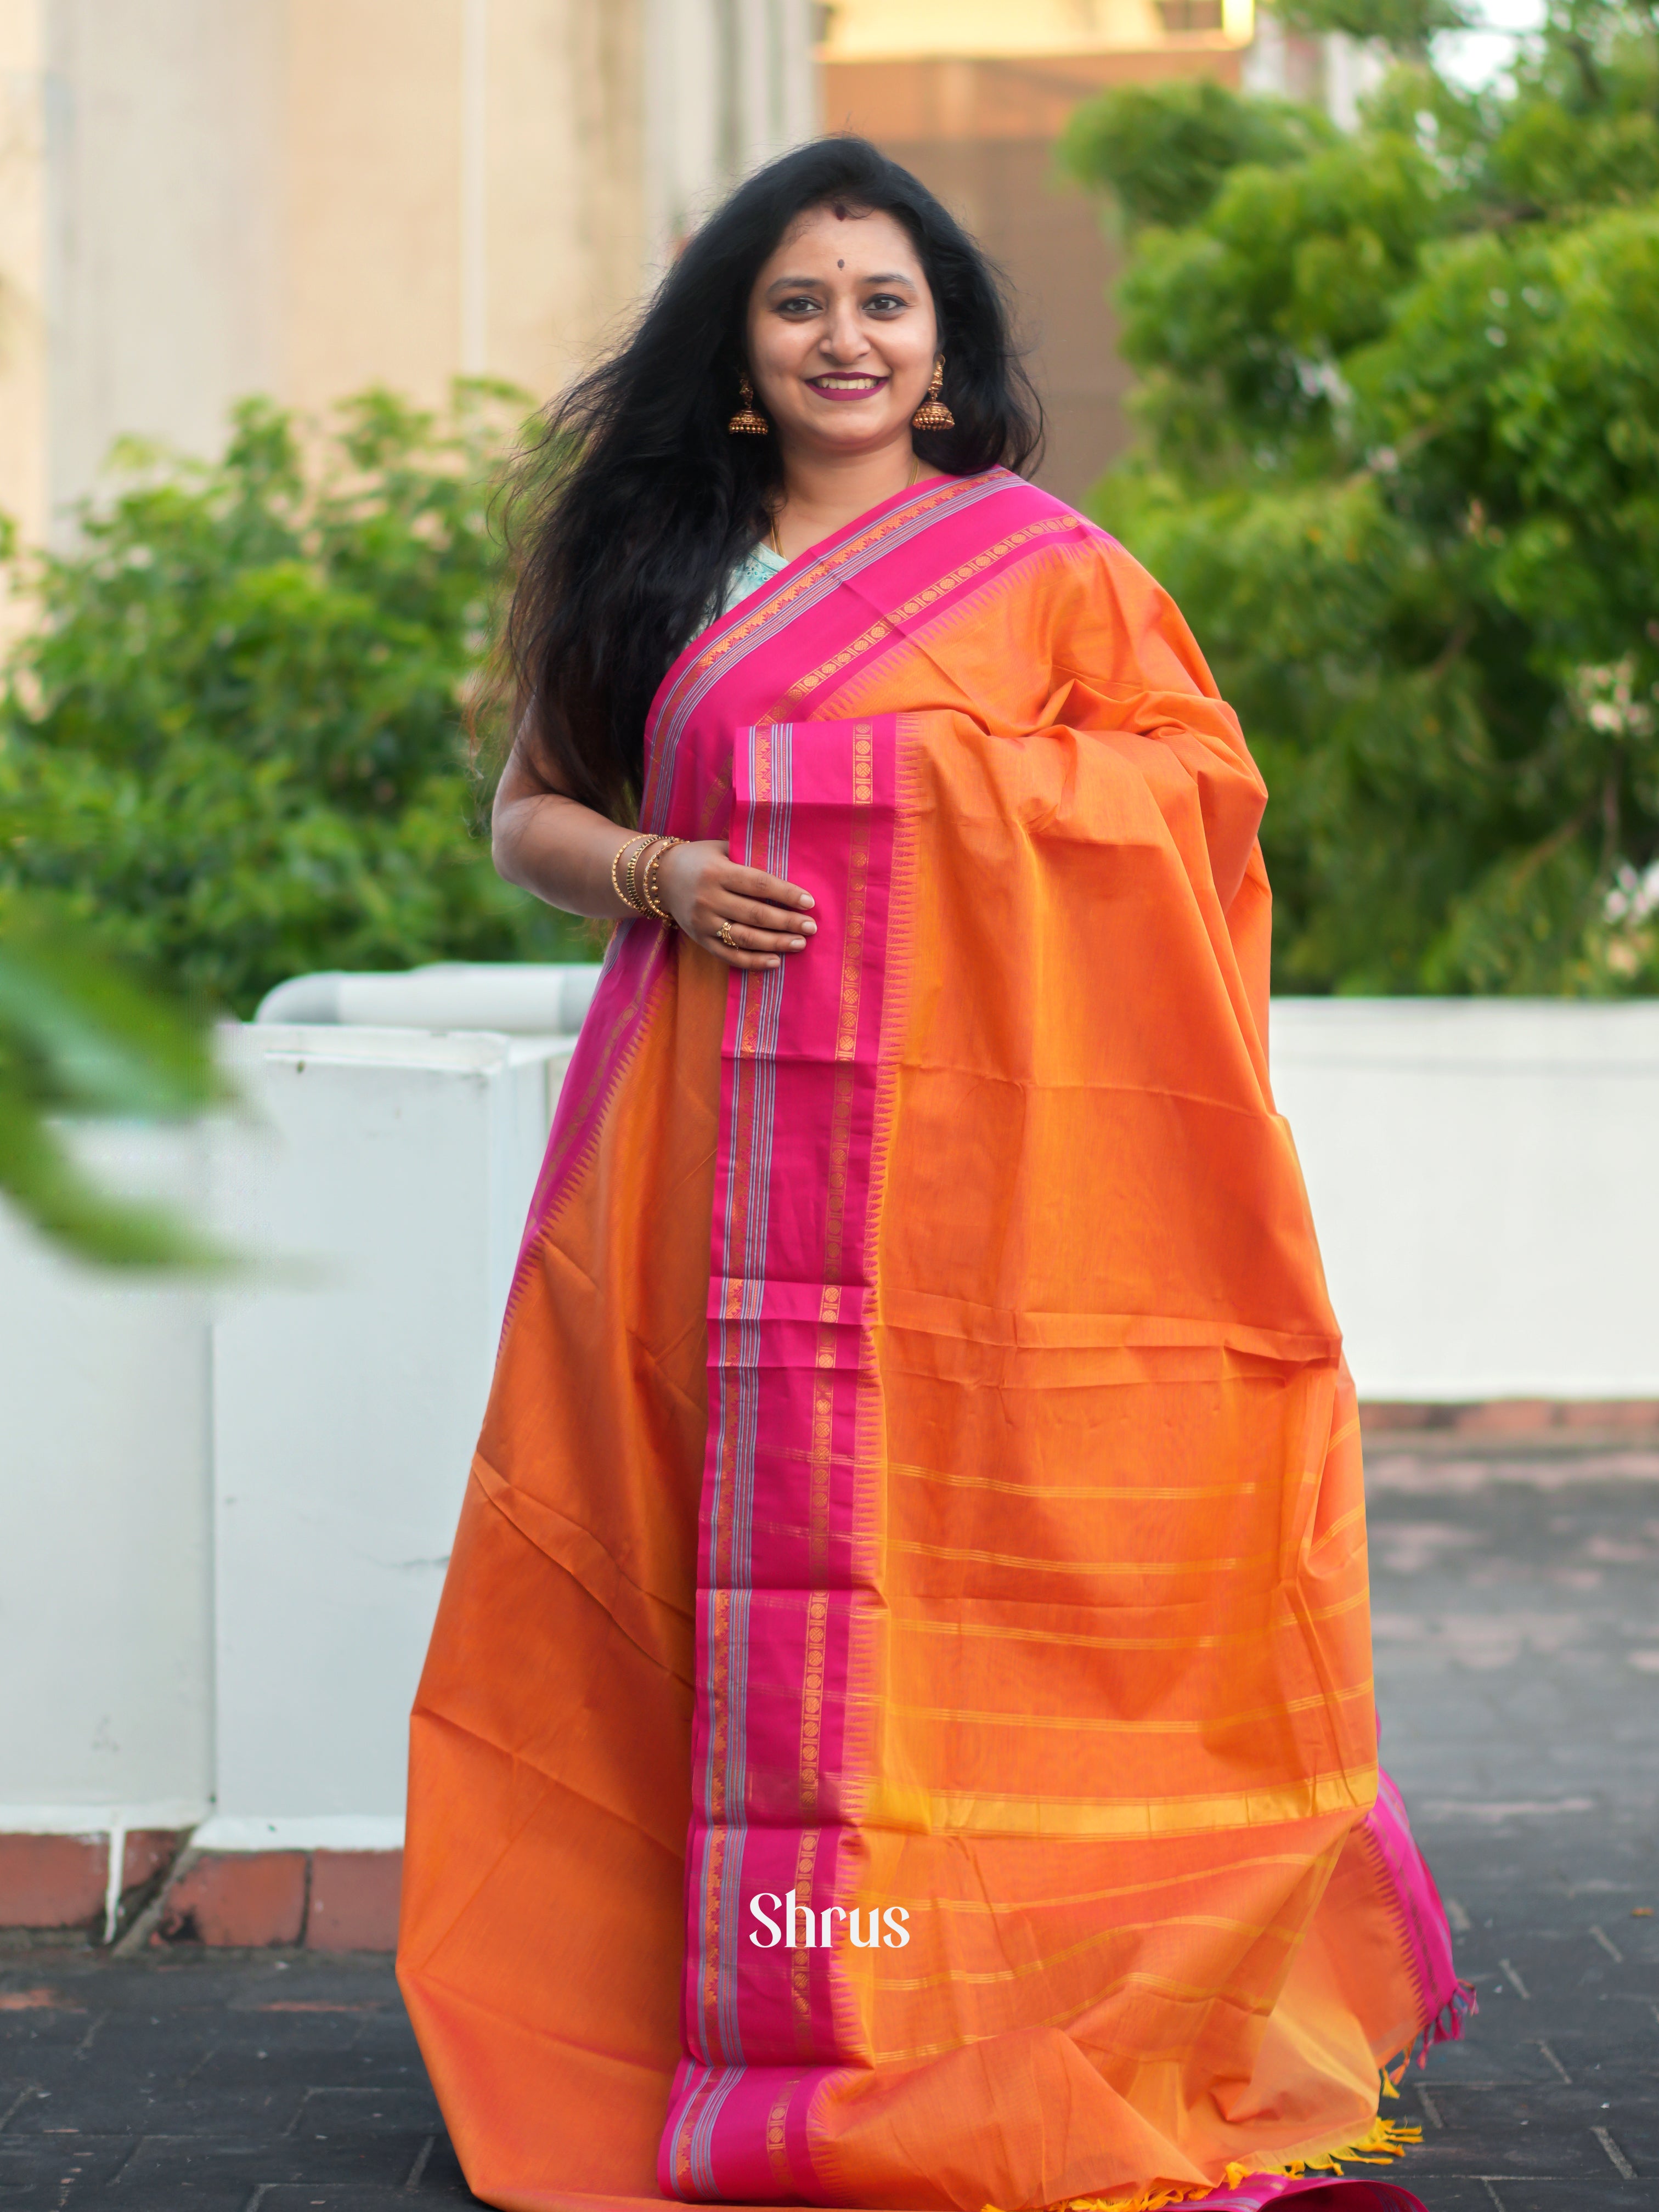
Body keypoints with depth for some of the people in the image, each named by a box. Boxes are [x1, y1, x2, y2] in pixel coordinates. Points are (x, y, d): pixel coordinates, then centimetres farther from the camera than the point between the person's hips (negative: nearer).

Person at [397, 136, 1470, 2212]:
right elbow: (530, 809, 15)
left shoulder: (1041, 564, 6)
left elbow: (1207, 784, 6)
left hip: (959, 1145, -3)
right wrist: (659, 876, -4)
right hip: (713, 1160, 3)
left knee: (946, 1540, -6)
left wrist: (960, 786, -5)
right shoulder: (651, 563, 14)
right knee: (741, 1543, 1)